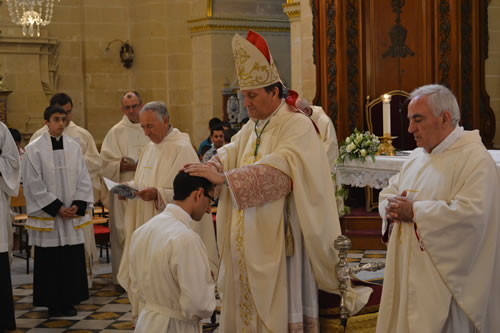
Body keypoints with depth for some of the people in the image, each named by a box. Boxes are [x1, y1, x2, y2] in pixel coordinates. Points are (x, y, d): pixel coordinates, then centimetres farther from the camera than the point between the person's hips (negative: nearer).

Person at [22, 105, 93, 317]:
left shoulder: (74, 147, 7)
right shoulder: (34, 149, -4)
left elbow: (83, 180, 7)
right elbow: (34, 184, -7)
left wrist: (78, 205, -7)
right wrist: (56, 208, -12)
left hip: (72, 214, 3)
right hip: (47, 216, -3)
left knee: (73, 259, 4)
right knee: (49, 260, 1)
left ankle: (68, 301, 16)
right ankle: (53, 303, 12)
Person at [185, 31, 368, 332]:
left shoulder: (297, 125, -11)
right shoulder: (252, 127, 15)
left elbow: (277, 168, -25)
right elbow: (231, 152, 6)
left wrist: (223, 178, -31)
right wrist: (211, 167, -18)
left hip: (277, 240, -7)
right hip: (246, 239, 7)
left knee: (276, 308, -2)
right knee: (244, 304, 11)